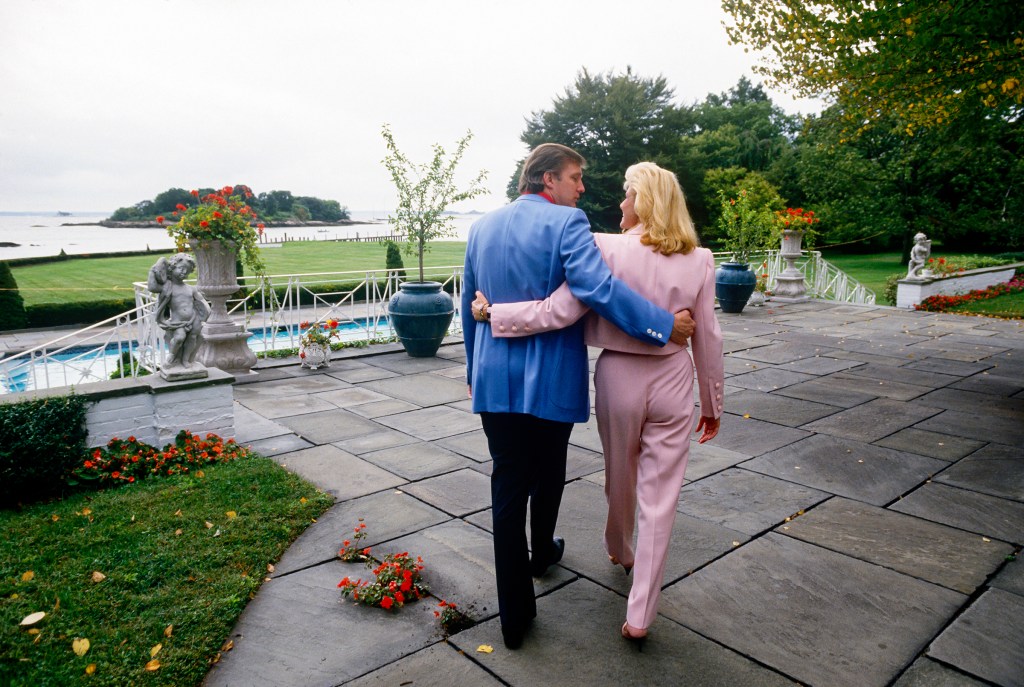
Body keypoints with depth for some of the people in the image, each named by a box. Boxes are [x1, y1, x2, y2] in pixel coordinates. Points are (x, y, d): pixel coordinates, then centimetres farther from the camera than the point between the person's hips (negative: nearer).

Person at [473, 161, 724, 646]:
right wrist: (712, 403, 11)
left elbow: (558, 312, -19)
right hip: (672, 381, 1)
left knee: (619, 478, 24)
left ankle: (619, 553, 53)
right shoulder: (698, 260, -3)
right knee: (659, 497, 8)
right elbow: (707, 339, 1)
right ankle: (639, 616, 15)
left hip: (618, 377, -1)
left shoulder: (607, 249, -13)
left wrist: (492, 312, -9)